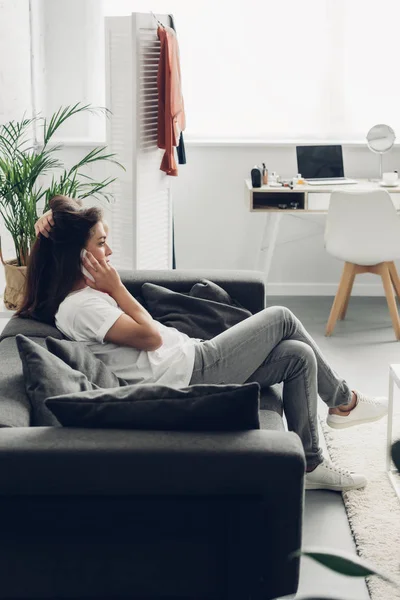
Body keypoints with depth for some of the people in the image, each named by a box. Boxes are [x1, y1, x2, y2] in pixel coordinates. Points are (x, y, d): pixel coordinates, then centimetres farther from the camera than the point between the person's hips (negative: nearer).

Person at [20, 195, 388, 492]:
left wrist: (53, 225, 8)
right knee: (281, 318, 0)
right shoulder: (80, 308, -21)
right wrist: (116, 289, -14)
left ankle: (311, 464, 15)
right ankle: (344, 401, 20)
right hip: (190, 372, -11)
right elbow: (150, 337, -19)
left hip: (191, 362, 11)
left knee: (298, 355, 6)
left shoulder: (80, 290, 9)